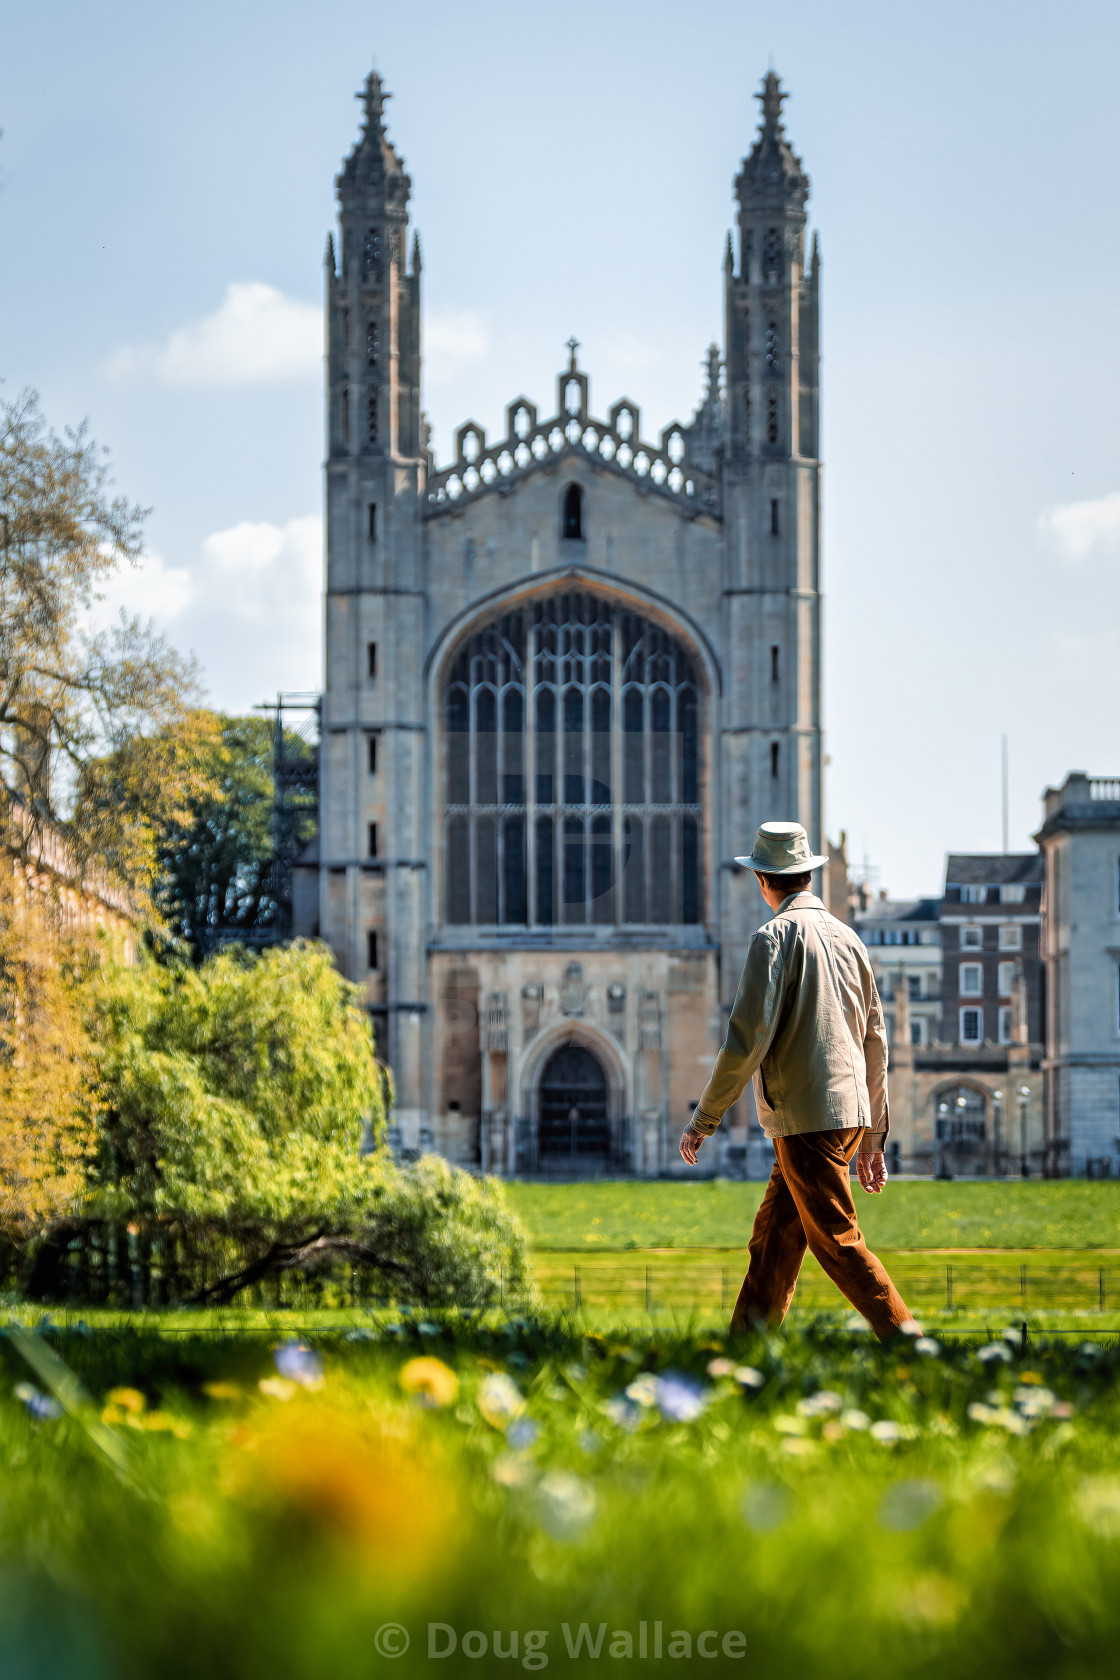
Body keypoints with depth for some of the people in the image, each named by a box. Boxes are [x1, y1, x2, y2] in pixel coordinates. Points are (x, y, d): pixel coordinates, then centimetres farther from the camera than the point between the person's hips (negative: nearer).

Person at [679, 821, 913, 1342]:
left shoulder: (775, 937, -8)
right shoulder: (847, 938, 14)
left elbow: (748, 1039, -15)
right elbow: (876, 1043, 17)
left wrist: (703, 1119, -7)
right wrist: (873, 1136, 23)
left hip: (807, 1118, -8)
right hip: (850, 1113, 8)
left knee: (839, 1244, -6)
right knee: (772, 1243, 12)